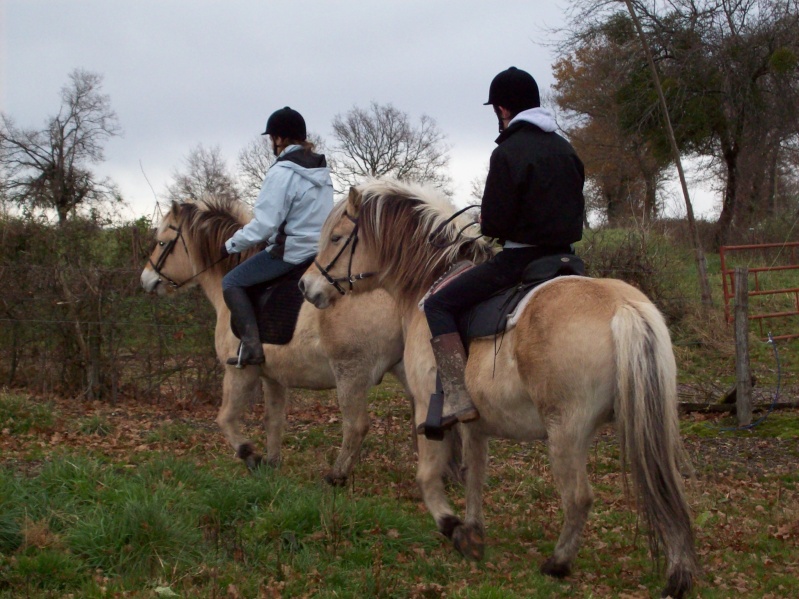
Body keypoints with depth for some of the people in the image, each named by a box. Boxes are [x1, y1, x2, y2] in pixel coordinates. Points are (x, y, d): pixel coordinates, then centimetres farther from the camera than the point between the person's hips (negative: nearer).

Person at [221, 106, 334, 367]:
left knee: (232, 282, 2)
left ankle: (251, 345, -13)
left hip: (292, 252, -9)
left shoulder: (281, 172, -18)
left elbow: (264, 224, -20)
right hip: (323, 246, 9)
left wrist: (231, 245, -7)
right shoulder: (321, 168, 9)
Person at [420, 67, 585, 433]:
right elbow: (576, 209, 17)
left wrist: (484, 222, 5)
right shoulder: (565, 148, 11)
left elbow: (495, 224, -16)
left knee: (439, 306, -5)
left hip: (520, 258, -8)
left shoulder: (508, 153, -14)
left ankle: (457, 398, -17)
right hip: (563, 254, 8)